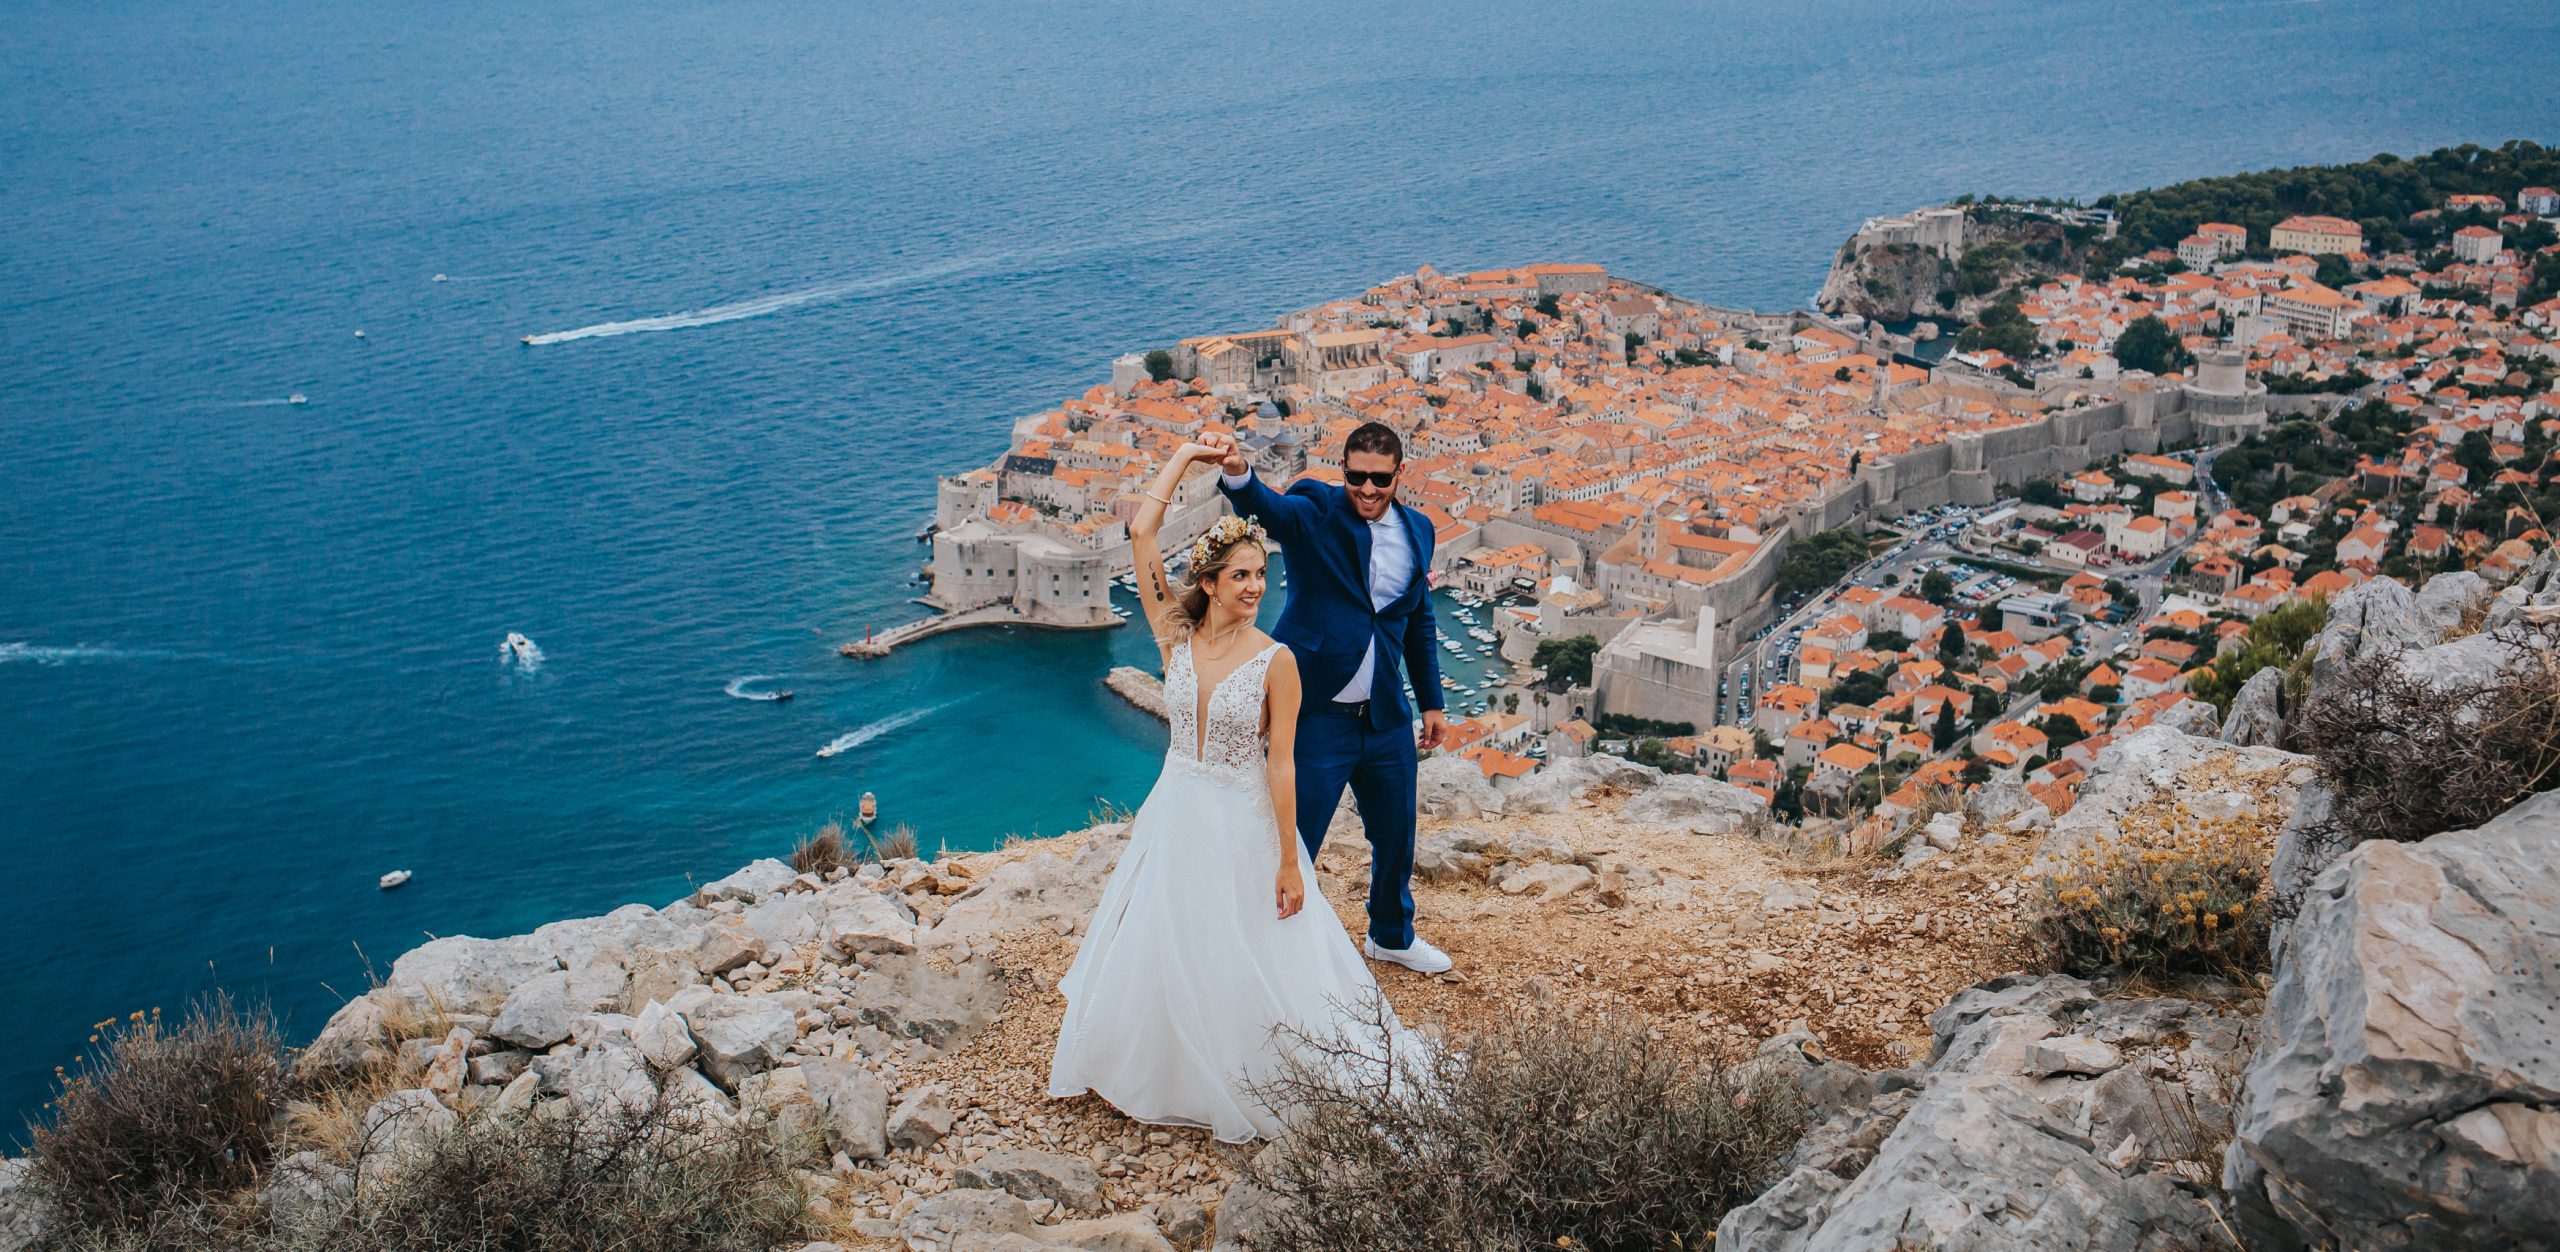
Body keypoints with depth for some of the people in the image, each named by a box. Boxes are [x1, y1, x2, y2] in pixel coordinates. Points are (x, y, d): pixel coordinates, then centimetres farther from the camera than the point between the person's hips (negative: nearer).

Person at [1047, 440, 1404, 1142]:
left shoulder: (1275, 661, -13)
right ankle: (1156, 1077, 37)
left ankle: (1245, 1089, 24)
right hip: (1176, 816, 4)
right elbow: (1141, 532, -7)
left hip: (1243, 827, -4)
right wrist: (1186, 456, -1)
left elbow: (1282, 763, -12)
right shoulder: (1175, 637, -5)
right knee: (1159, 953, 16)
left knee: (1243, 965, 5)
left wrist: (1289, 861, -13)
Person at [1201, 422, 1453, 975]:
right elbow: (1267, 508, -33)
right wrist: (1237, 474, -55)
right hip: (1317, 716, -5)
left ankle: (1391, 935, 45)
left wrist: (1432, 702, 20)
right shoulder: (1316, 511, -10)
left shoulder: (1417, 530, 6)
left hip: (1387, 720, 6)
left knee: (1396, 835, 21)